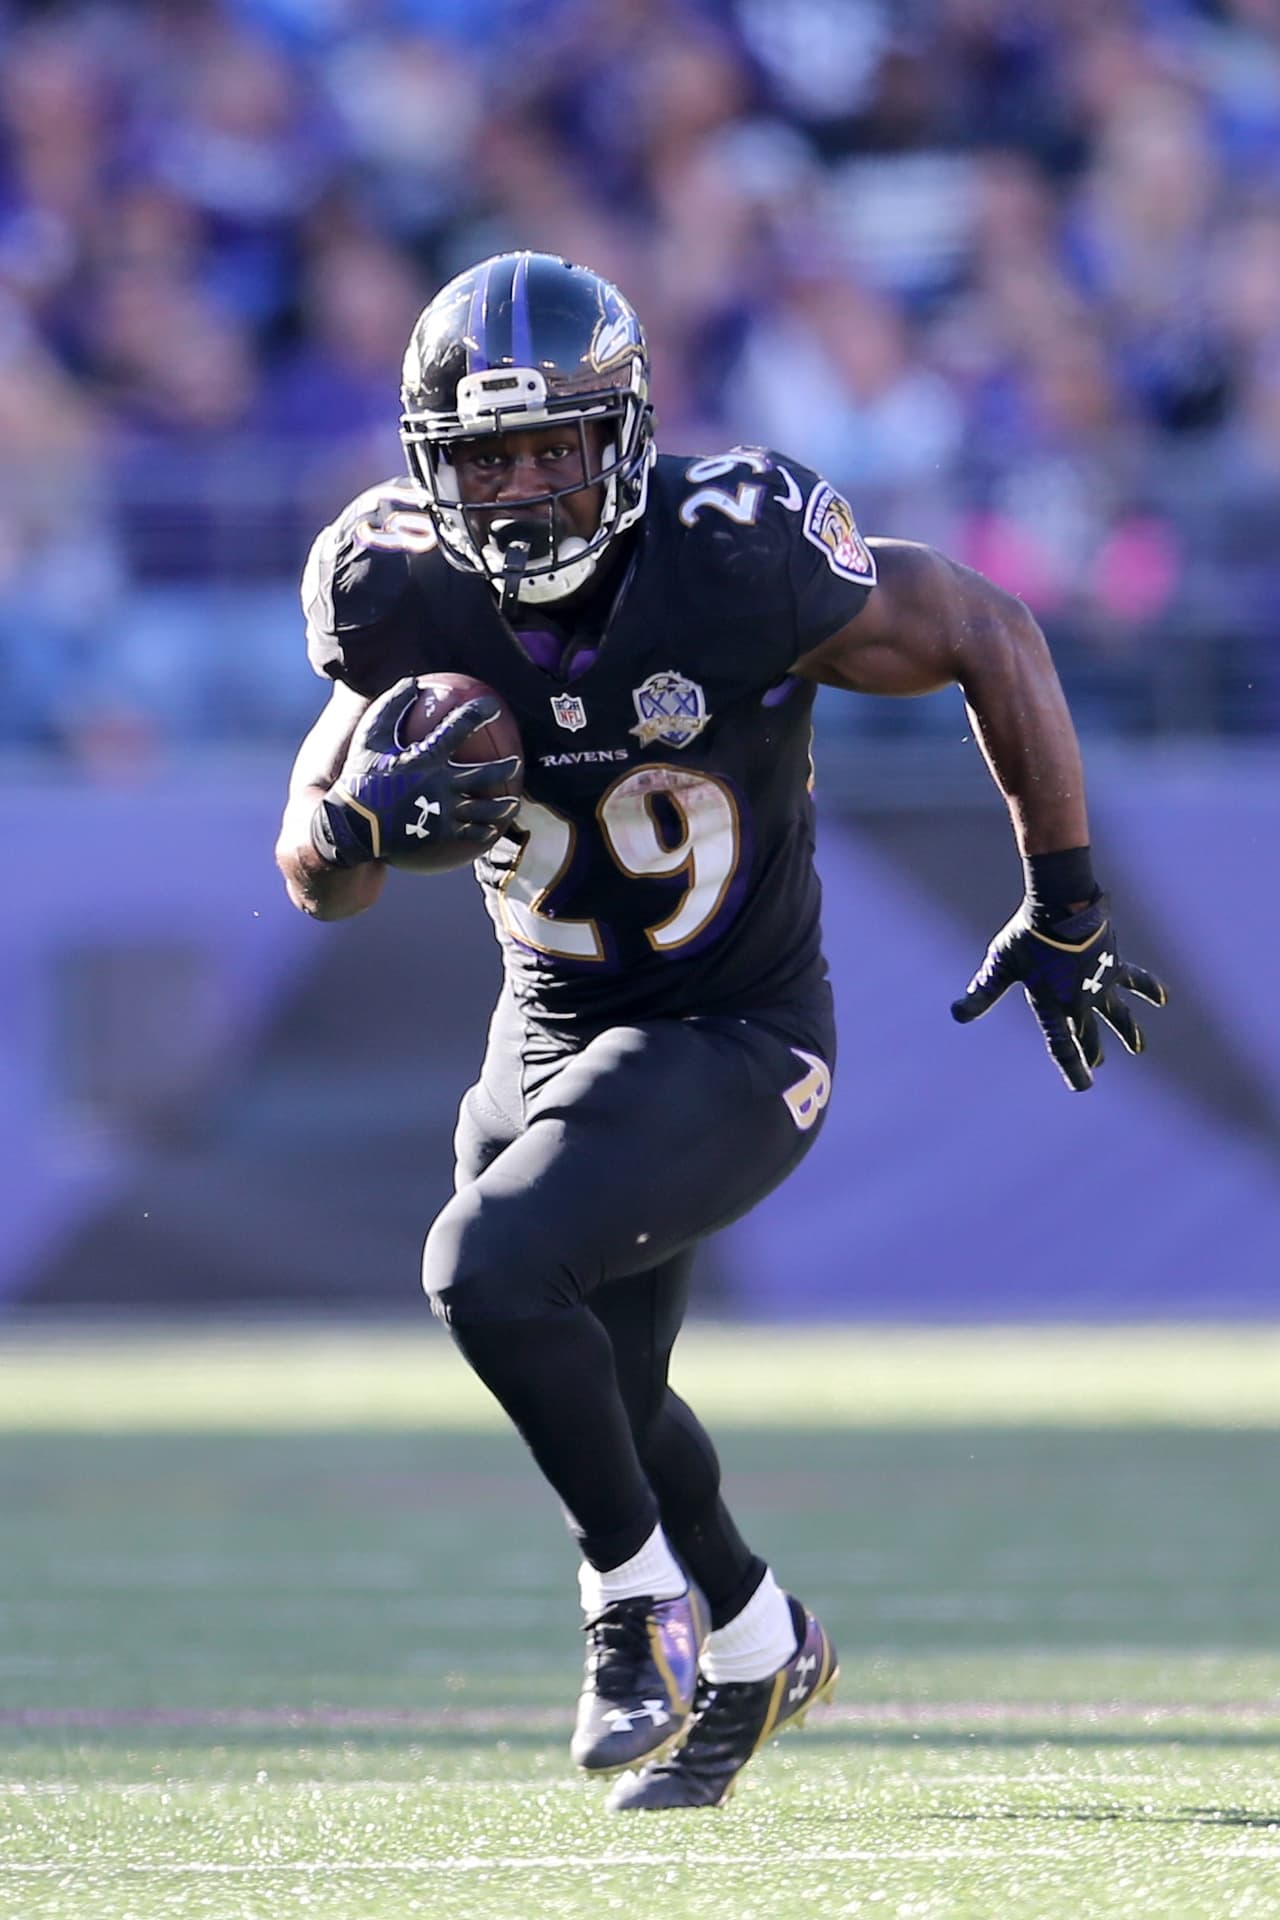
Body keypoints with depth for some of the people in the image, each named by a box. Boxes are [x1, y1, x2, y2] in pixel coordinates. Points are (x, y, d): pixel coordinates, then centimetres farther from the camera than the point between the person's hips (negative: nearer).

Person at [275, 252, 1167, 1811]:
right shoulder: (405, 599, -13)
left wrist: (1064, 913, -6)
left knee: (489, 1270, -25)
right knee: (600, 1393, 19)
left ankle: (641, 1591, -3)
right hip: (551, 1036, 6)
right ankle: (758, 1647, 46)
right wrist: (359, 818, -28)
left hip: (734, 1041, -6)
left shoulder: (734, 561, -26)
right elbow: (317, 886, -3)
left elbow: (992, 640, -12)